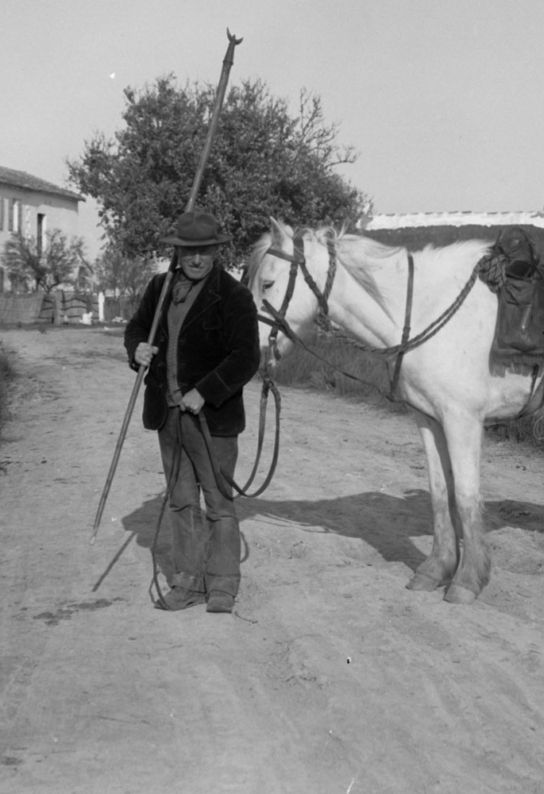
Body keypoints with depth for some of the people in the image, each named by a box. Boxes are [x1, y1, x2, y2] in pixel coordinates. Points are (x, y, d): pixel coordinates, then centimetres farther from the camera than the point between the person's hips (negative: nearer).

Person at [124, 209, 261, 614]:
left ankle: (223, 584, 14)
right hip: (167, 414, 6)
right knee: (181, 501, 13)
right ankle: (190, 580, 23)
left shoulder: (234, 296, -11)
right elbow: (136, 326, 19)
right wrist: (138, 348, -5)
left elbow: (246, 359, -16)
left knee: (219, 502, 4)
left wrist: (204, 392, -23)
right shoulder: (160, 286, 7)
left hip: (213, 415, -6)